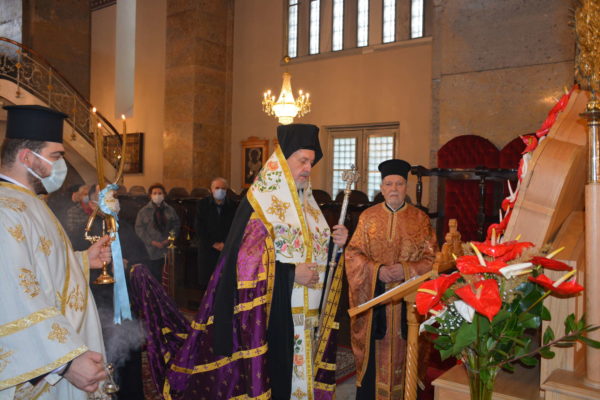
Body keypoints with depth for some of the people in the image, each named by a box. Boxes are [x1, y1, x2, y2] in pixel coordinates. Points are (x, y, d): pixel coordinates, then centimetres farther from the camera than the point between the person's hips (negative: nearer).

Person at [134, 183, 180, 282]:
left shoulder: (170, 210, 11)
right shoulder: (143, 211, 6)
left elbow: (176, 225, 10)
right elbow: (139, 229, 1)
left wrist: (169, 239, -5)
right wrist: (152, 242, -9)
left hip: (167, 250, 2)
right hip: (151, 251, -2)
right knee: (154, 278, -3)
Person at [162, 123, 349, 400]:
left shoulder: (306, 203, 12)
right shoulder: (260, 203, -11)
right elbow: (244, 261, -19)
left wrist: (335, 242, -1)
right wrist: (291, 273, -21)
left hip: (306, 313, 7)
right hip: (272, 312, -7)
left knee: (301, 373, 13)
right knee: (272, 374, 1)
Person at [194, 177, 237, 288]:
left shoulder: (232, 206, 6)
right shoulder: (202, 205, 7)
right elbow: (199, 227, 2)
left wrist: (225, 244, -8)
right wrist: (213, 244, -5)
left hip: (227, 249, 0)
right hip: (207, 249, 0)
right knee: (206, 282, 1)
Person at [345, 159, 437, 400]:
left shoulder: (420, 219, 2)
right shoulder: (368, 217, 4)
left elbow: (431, 259, 0)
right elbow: (353, 253, 1)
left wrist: (406, 270, -17)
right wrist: (377, 270, -15)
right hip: (373, 299, 1)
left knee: (401, 350, 6)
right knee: (373, 351, 6)